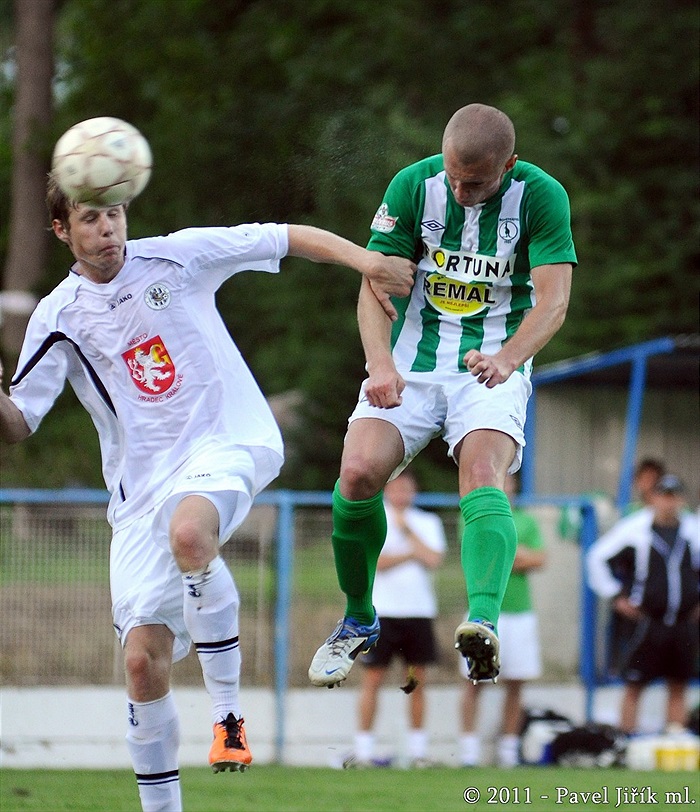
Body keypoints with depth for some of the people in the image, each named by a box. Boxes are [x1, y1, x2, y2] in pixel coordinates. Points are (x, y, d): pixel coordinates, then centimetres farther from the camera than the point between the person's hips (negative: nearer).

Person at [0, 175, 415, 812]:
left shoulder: (176, 257, 0)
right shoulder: (59, 317, 3)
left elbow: (286, 238, 6)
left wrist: (366, 260, -6)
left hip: (229, 444, -3)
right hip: (142, 485, 3)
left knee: (188, 531, -38)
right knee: (143, 659, -5)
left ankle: (228, 712, -26)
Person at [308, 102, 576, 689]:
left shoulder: (542, 196, -10)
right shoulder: (414, 185, -5)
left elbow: (553, 299, -18)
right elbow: (376, 283, -5)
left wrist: (507, 357, -38)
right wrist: (381, 364, -23)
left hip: (494, 366, -2)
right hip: (411, 360, 2)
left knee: (483, 476, -29)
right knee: (359, 472, -19)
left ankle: (484, 621, -48)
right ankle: (359, 620, 4)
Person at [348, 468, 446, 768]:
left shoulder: (427, 523, 11)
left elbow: (433, 560, -4)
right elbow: (374, 561, -10)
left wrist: (407, 530, -3)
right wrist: (413, 554, -6)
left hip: (419, 611, 3)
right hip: (381, 610, -3)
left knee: (417, 681, 4)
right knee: (373, 678, -4)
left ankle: (418, 750, 8)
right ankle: (363, 750, -1)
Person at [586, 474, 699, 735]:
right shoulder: (635, 528, -5)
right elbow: (597, 558, 2)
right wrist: (617, 597, 0)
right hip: (648, 621, -3)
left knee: (678, 687, 7)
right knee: (634, 685, -2)